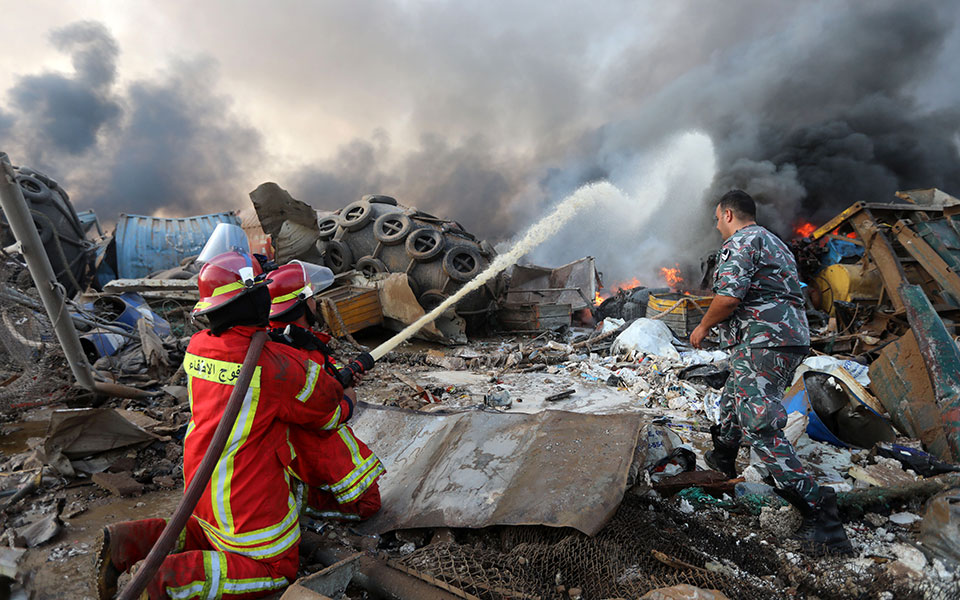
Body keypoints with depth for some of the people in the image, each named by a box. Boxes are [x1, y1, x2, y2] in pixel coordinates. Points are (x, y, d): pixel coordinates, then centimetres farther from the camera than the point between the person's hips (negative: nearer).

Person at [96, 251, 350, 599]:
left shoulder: (197, 346, -5)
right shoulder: (274, 365, -27)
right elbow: (326, 412, -14)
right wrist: (346, 403, 10)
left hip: (201, 481, 8)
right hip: (247, 492, -8)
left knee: (217, 537, 33)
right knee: (277, 570, 12)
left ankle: (128, 541, 17)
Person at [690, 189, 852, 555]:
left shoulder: (739, 241, -8)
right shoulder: (774, 243, 24)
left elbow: (729, 296, -22)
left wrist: (703, 327, -5)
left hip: (762, 345, -11)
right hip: (791, 338, 11)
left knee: (761, 429, -12)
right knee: (732, 401, 28)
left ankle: (820, 517, -14)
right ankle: (723, 459, 48)